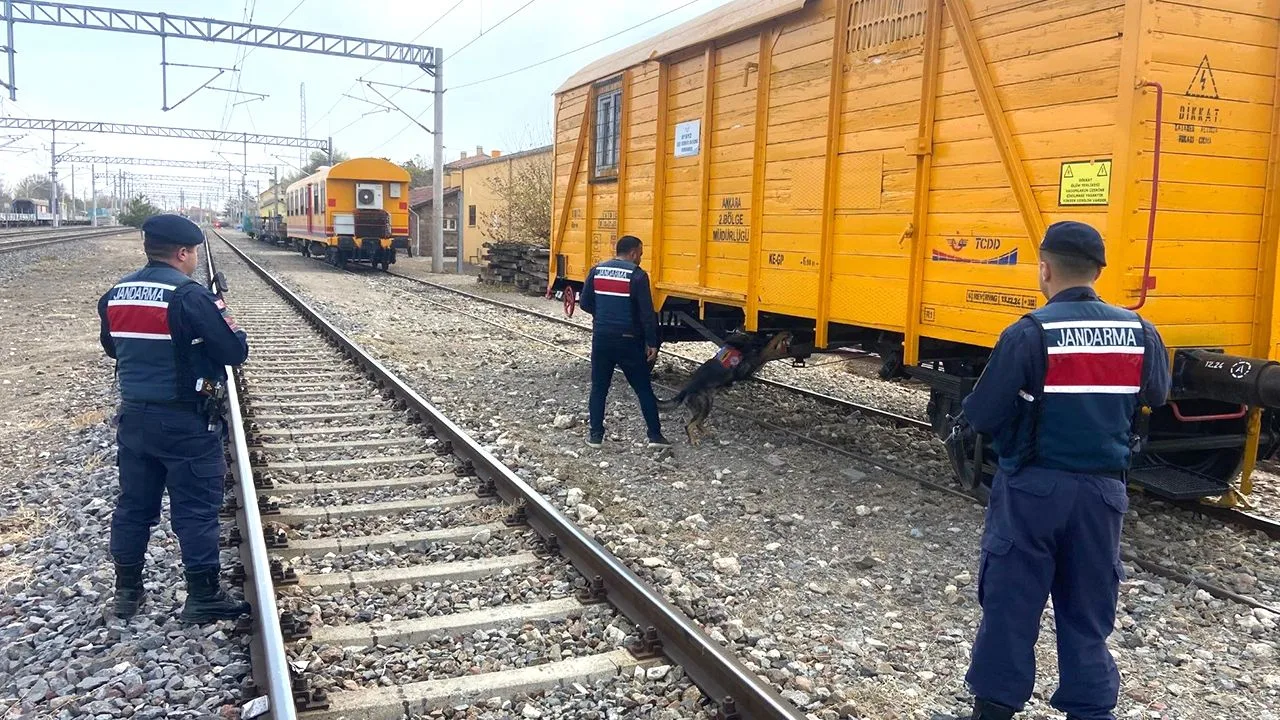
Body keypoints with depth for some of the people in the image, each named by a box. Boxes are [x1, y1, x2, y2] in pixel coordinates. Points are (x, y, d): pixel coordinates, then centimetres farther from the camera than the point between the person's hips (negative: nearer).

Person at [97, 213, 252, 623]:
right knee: (196, 510, 1)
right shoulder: (190, 297, -18)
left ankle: (126, 591, 27)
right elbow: (235, 352, -15)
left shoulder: (115, 296, 5)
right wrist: (224, 323, 3)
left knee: (134, 505, 16)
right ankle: (204, 598, 8)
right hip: (186, 422, -7)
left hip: (134, 416, 7)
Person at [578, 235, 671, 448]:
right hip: (627, 340, -3)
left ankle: (596, 435, 12)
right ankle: (655, 435, 9)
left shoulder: (597, 271, 3)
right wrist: (651, 343, -6)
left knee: (599, 388, 12)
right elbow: (646, 313, -13)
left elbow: (585, 303, 8)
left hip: (601, 338, 4)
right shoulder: (637, 275, -10)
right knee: (643, 389, 7)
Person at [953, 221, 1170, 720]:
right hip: (1101, 489, 4)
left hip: (1033, 488, -4)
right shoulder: (1140, 333, -1)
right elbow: (1156, 396, 17)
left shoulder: (1029, 333, -17)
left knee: (1010, 603, 7)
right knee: (1088, 609, 15)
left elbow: (981, 416, -16)